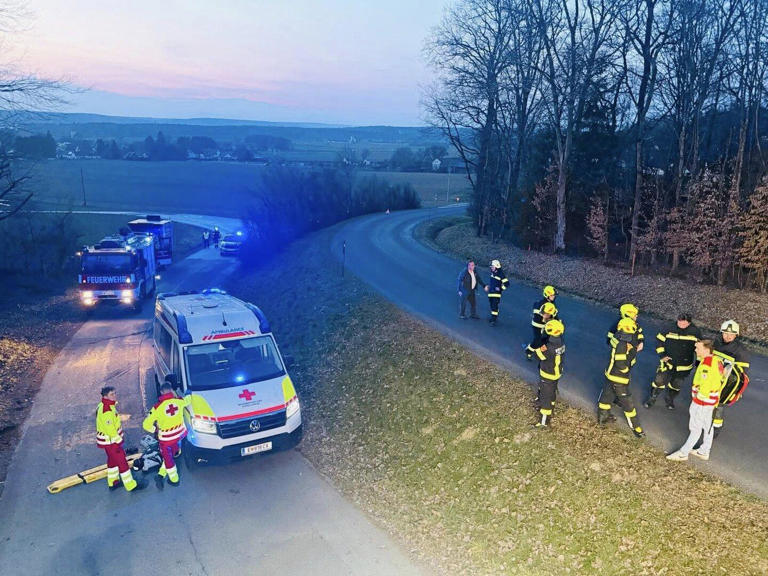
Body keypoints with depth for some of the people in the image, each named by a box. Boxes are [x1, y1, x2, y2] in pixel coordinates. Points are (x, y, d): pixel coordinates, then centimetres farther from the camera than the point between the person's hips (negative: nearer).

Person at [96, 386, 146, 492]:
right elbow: (110, 430, -26)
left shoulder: (103, 405, 3)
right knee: (121, 462, -1)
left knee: (112, 459, 23)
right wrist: (117, 443, -17)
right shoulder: (107, 411, -30)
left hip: (108, 440, 10)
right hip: (111, 441, -10)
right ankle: (131, 485, 8)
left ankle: (113, 482, 38)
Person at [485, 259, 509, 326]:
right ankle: (494, 317, 32)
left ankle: (494, 320, -10)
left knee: (495, 306, -11)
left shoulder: (501, 274, -13)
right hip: (490, 293, 8)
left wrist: (501, 288, -17)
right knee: (492, 306, 17)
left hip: (496, 293, -8)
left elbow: (506, 283, -13)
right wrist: (488, 286, 22)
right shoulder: (492, 273, 11)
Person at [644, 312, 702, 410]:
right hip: (668, 361, -1)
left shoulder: (695, 332, -11)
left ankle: (669, 399, 41)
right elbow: (660, 340, 0)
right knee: (659, 381, -1)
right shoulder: (671, 329, -12)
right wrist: (662, 355, -6)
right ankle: (652, 398, 21)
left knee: (676, 384, 14)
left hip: (684, 365, 1)